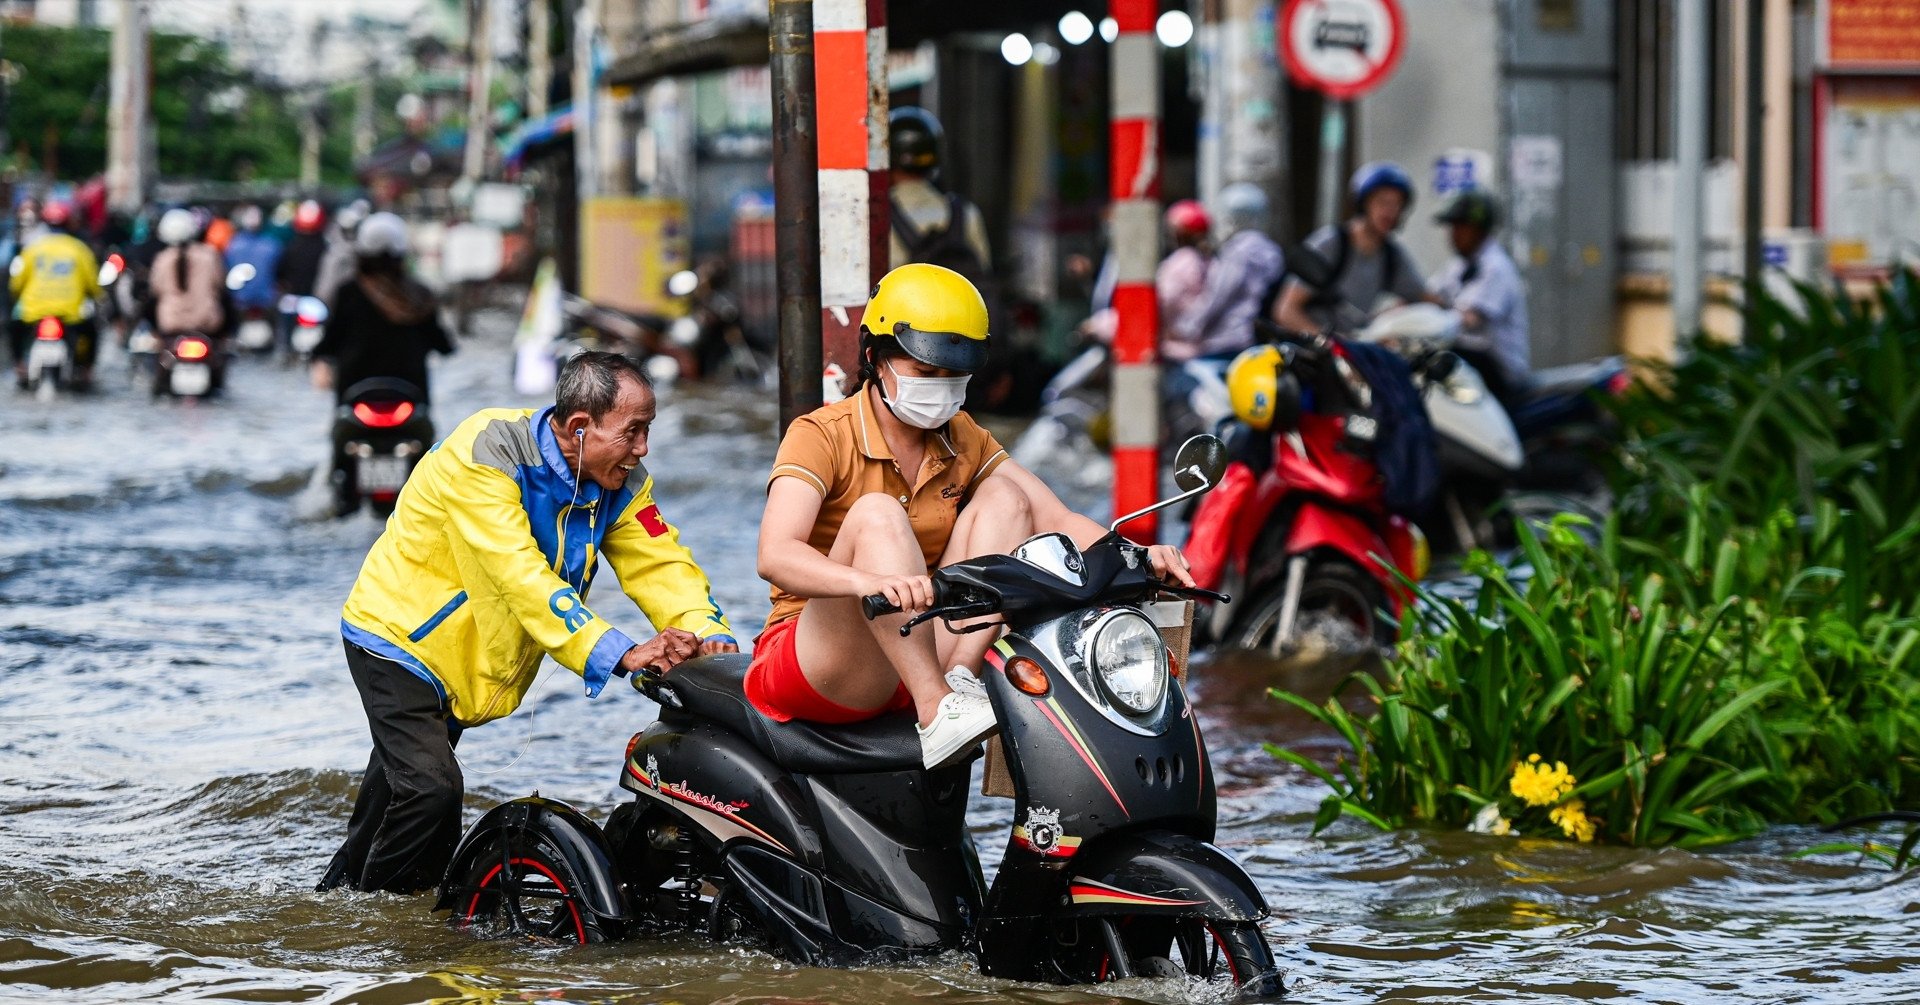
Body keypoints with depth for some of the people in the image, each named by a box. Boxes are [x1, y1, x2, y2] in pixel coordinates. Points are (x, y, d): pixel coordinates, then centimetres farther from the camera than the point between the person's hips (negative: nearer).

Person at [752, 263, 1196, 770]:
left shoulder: (964, 441, 9)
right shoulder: (820, 436, -11)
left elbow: (1056, 519, -1)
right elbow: (774, 556, -28)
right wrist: (869, 581, -49)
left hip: (922, 653, 6)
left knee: (1004, 497, -5)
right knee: (877, 515, -28)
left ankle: (961, 677, -25)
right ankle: (938, 712, -40)